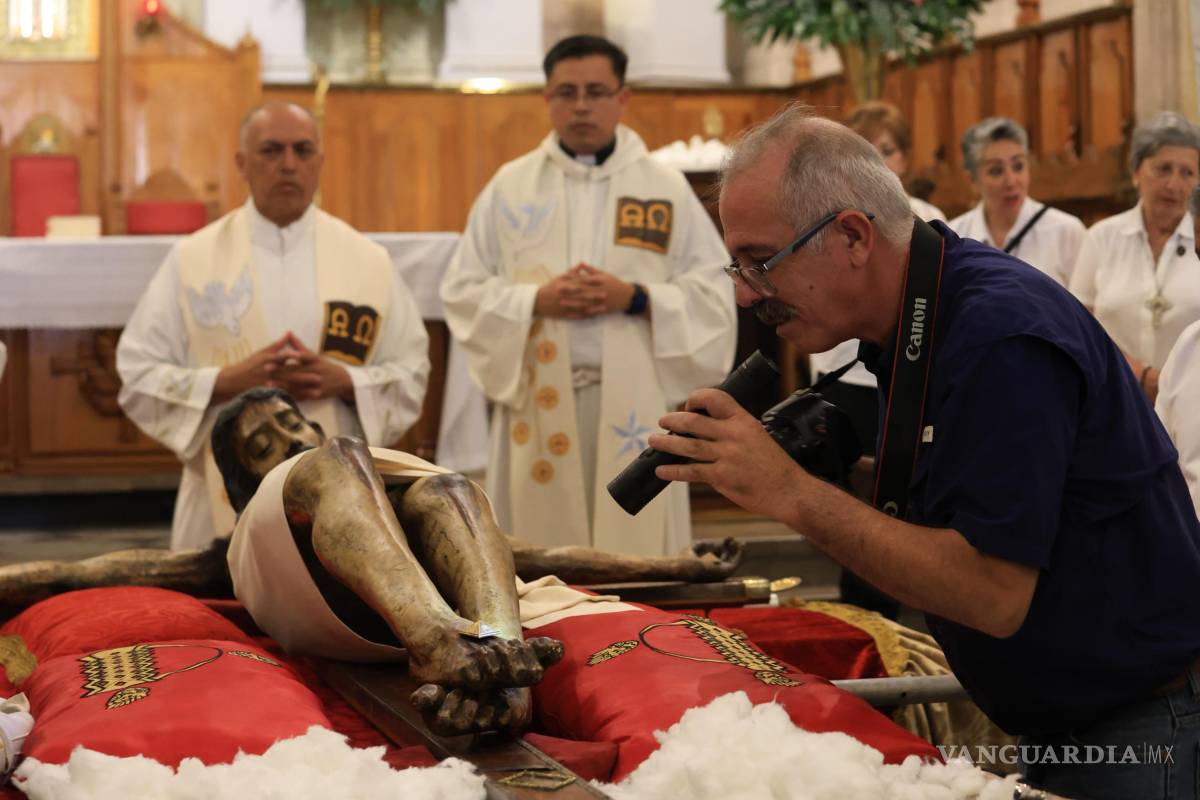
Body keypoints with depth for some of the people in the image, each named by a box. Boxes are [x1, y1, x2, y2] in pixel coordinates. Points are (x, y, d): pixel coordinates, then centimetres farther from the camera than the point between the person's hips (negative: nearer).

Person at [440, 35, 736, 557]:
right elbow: (462, 291, 4)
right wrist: (537, 300, -12)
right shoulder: (509, 187, 7)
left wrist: (635, 298, -14)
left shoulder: (667, 189, 6)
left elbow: (712, 293, 2)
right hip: (537, 400, 1)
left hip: (634, 403, 0)